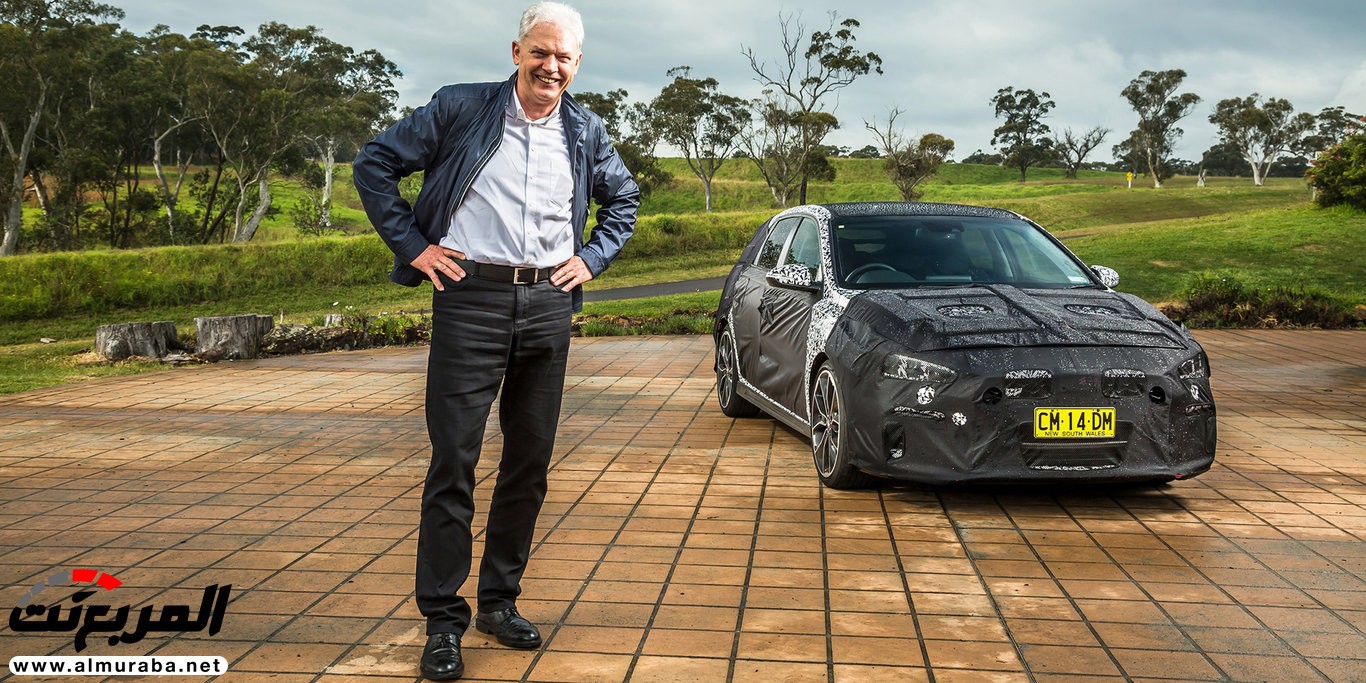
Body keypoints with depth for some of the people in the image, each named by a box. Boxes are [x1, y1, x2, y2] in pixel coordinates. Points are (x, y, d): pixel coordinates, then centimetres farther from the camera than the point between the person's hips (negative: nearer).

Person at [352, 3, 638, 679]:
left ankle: (500, 601, 24)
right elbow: (374, 163, 4)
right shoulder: (459, 108, 0)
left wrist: (593, 257, 12)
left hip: (549, 305, 4)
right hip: (471, 299, -4)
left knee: (530, 460, 8)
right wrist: (412, 245, -3)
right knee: (453, 460, -5)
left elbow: (624, 198, 27)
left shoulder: (587, 133, 11)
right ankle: (442, 620, 6)